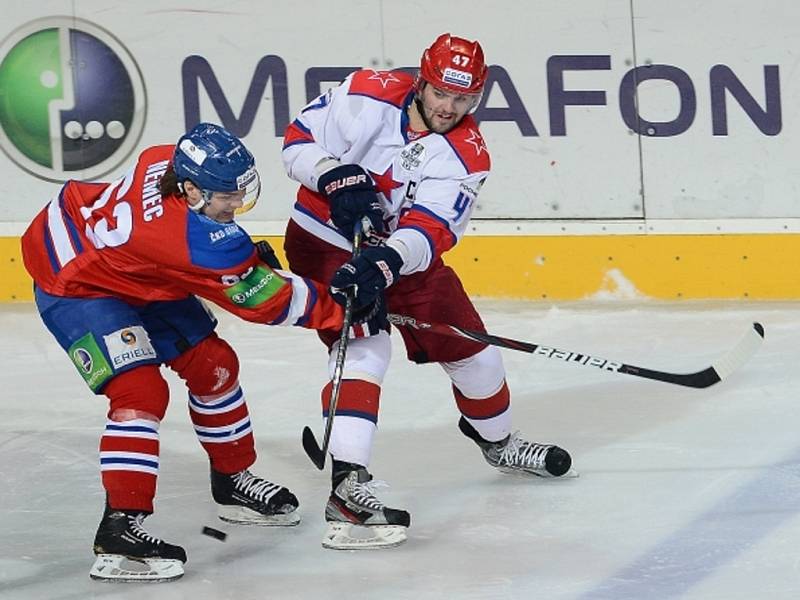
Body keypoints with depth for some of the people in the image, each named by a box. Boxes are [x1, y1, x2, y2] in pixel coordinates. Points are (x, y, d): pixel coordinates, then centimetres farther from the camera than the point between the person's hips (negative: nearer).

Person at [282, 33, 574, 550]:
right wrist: (336, 177, -31)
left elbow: (430, 230, -27)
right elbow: (299, 140, -13)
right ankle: (346, 486, -32)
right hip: (326, 241, -5)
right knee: (365, 349, -25)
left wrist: (384, 264, -44)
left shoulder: (466, 154, -14)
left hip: (403, 254, 5)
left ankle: (498, 441, 43)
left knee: (468, 346, 13)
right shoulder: (369, 96, -18)